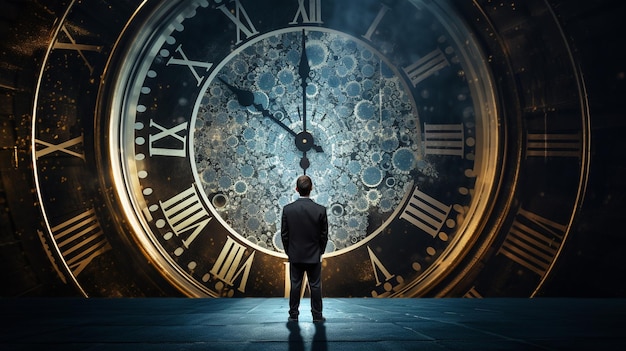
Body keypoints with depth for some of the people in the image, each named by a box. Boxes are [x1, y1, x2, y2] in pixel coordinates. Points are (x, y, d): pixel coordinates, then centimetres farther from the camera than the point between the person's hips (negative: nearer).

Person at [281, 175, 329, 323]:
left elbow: (284, 234, -2)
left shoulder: (287, 209, -9)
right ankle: (317, 315, 14)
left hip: (295, 255, 1)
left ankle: (293, 315, 16)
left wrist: (289, 252, 11)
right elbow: (324, 235, -4)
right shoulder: (320, 210, -12)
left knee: (295, 285, 10)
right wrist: (320, 252, 10)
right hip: (314, 255, -1)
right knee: (315, 286, 8)